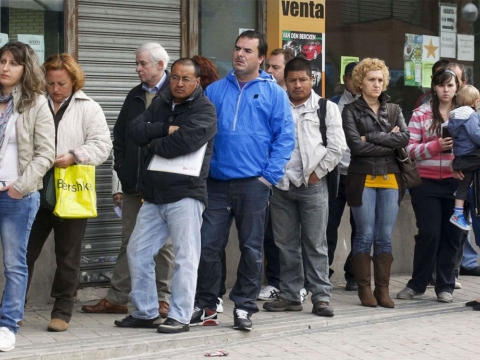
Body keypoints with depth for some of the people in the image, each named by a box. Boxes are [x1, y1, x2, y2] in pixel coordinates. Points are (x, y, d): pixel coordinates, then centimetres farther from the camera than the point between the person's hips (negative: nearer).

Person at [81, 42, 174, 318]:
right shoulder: (135, 97, 14)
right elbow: (120, 138, 14)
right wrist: (119, 181, 9)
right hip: (133, 184, 6)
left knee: (164, 244, 4)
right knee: (129, 243, 10)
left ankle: (163, 298, 12)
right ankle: (116, 298, 15)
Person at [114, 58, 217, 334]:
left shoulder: (205, 110, -4)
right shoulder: (160, 104, 15)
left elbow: (186, 141, -20)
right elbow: (136, 130, 1)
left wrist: (154, 143, -4)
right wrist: (165, 129, -13)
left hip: (185, 194, -7)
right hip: (154, 196, 7)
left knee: (185, 257, -3)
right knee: (138, 252, 11)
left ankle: (180, 317, 4)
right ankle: (146, 312, 22)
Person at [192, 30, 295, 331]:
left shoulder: (273, 93, 1)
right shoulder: (215, 91, 10)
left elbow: (285, 137, -3)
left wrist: (270, 176, -9)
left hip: (254, 183, -2)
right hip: (217, 182, 3)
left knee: (251, 248, 6)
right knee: (209, 245, 3)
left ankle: (244, 307, 16)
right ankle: (205, 306, 15)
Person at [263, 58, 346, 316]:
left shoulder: (326, 108, 3)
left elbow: (337, 146, -4)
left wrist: (318, 172, -5)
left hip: (312, 186, -3)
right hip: (281, 185, 3)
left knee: (315, 244, -1)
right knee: (286, 244, 8)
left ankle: (321, 296, 3)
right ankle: (290, 295, 16)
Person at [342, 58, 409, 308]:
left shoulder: (393, 110, 14)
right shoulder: (351, 111, 2)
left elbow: (405, 138, -4)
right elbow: (356, 146, -12)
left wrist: (372, 137, -11)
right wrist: (389, 143, -8)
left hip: (391, 179, 3)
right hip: (363, 178, -3)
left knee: (385, 237, 4)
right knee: (365, 235, -1)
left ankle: (383, 290, 10)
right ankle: (364, 289, 7)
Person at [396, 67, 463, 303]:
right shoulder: (421, 113, 1)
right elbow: (411, 149, -4)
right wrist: (436, 146, -17)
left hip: (455, 183, 2)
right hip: (426, 183, -2)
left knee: (452, 234, 6)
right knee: (429, 233, 0)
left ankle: (445, 286, 19)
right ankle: (417, 283, 16)